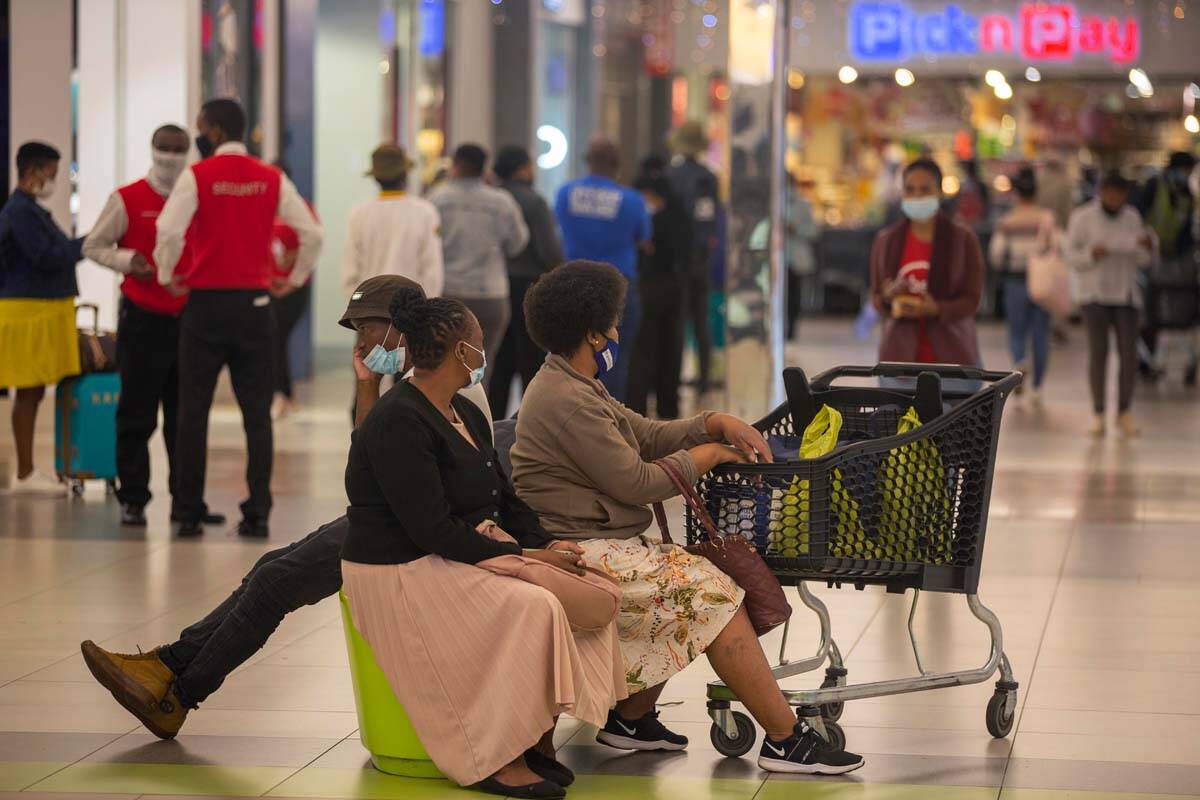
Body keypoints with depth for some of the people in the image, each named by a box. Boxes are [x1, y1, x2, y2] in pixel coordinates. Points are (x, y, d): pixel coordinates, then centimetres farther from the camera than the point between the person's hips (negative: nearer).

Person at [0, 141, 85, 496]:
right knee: (29, 392, -6)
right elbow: (46, 257, -19)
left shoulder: (30, 210, 17)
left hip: (44, 309, 10)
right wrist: (86, 244, -14)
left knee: (33, 392, 11)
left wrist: (83, 245, 7)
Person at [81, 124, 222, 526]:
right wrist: (126, 260, -13)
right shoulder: (127, 200, 0)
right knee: (137, 415, 1)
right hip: (142, 319, -3)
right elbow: (93, 246, 4)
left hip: (189, 317, 3)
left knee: (186, 417, 7)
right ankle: (132, 500, 8)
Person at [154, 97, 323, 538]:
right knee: (257, 411, 4)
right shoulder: (272, 179, 5)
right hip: (255, 303, 2)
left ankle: (189, 513, 3)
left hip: (206, 302, -2)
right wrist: (294, 280, 13)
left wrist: (167, 276, -2)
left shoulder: (196, 175, -5)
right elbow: (312, 233, 2)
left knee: (194, 410, 4)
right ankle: (257, 513, 0)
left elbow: (169, 231, -17)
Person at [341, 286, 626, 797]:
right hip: (404, 572, -9)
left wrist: (544, 543, -4)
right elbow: (431, 529, -23)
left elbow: (504, 498, 16)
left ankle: (539, 738, -5)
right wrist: (523, 556, -22)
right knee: (532, 609, -27)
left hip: (470, 553, 9)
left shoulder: (466, 415, 13)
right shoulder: (399, 423, -18)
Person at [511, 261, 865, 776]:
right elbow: (637, 483, -18)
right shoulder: (567, 402, -18)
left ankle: (631, 718, 8)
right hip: (582, 554, -11)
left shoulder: (576, 386, 18)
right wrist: (708, 455, -3)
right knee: (710, 593, -15)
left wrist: (720, 424, 2)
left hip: (601, 543, 11)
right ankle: (786, 741, -13)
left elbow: (648, 435, 17)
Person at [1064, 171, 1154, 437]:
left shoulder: (1132, 217, 7)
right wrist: (1091, 254, -23)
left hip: (1125, 292, 3)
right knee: (1098, 352, -7)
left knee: (1129, 352, -5)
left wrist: (1145, 247, -12)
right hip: (1094, 292, -3)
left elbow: (1141, 260, 10)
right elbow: (1070, 255, -4)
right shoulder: (1083, 217, -4)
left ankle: (1124, 412, 7)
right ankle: (1098, 415, 0)